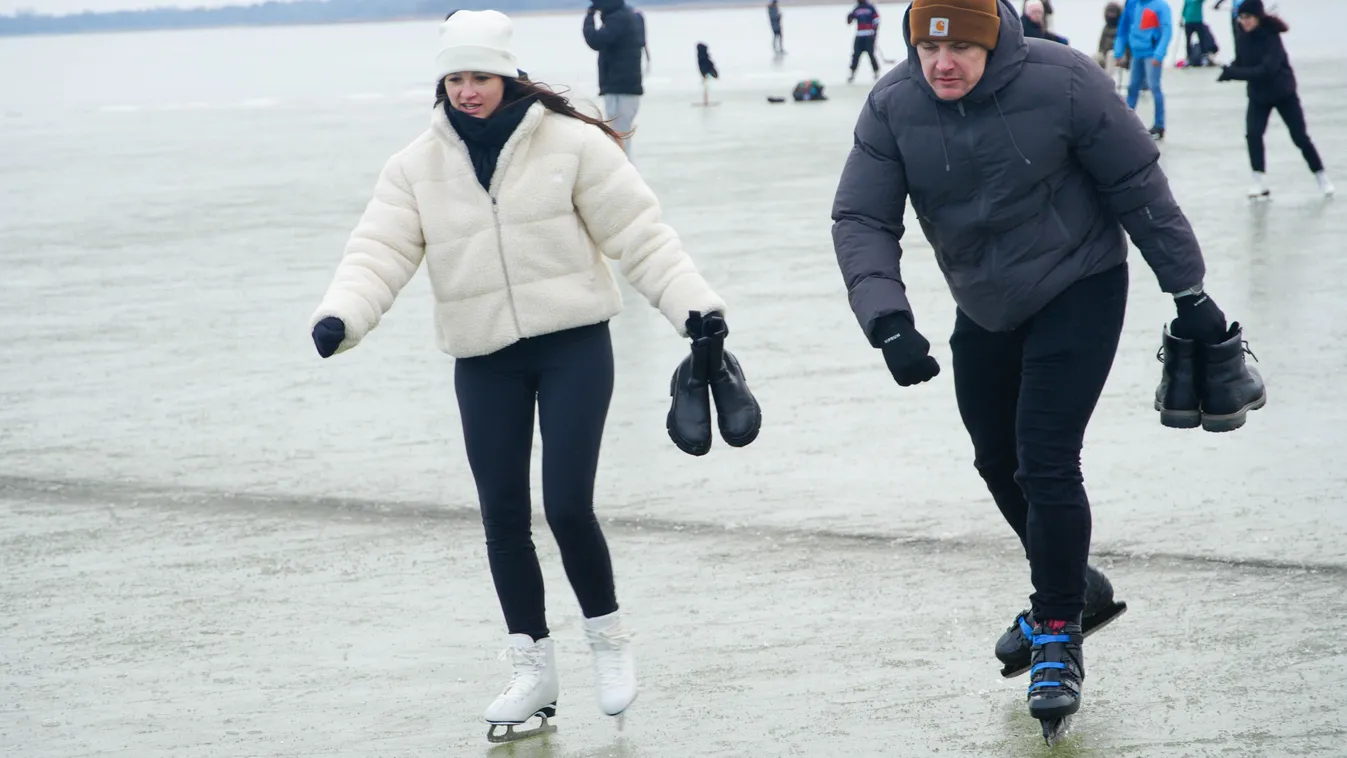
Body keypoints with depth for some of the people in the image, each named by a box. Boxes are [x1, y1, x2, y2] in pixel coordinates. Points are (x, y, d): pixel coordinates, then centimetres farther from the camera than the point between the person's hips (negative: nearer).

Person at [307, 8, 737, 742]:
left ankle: (608, 634, 17)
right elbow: (380, 253, -8)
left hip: (573, 345, -3)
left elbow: (641, 235, -6)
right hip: (484, 360, 3)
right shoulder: (417, 167, 1)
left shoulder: (570, 144, -7)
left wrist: (694, 306, -16)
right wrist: (340, 316, -27)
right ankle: (533, 671, 20)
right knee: (502, 515, 5)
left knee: (568, 506, -10)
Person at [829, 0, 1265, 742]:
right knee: (999, 462, 17)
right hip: (986, 310, 5)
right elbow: (861, 220, -15)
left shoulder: (1063, 82, -24)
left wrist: (1189, 295, -9)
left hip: (1079, 291, -5)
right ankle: (1074, 588, 41)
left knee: (1045, 463, -13)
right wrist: (887, 322, -30)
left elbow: (1137, 187, -15)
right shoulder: (892, 107, -15)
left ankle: (1058, 635, 3)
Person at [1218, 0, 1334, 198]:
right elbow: (1240, 64, -1)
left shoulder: (1271, 38, -25)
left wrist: (1232, 73, -37)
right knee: (1253, 135, -15)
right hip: (1258, 95, 4)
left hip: (1283, 93, -4)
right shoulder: (1243, 40, -7)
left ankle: (1322, 179, 17)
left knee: (1300, 138, 2)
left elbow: (1265, 70, -33)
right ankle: (1260, 183, -7)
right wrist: (1228, 71, -24)